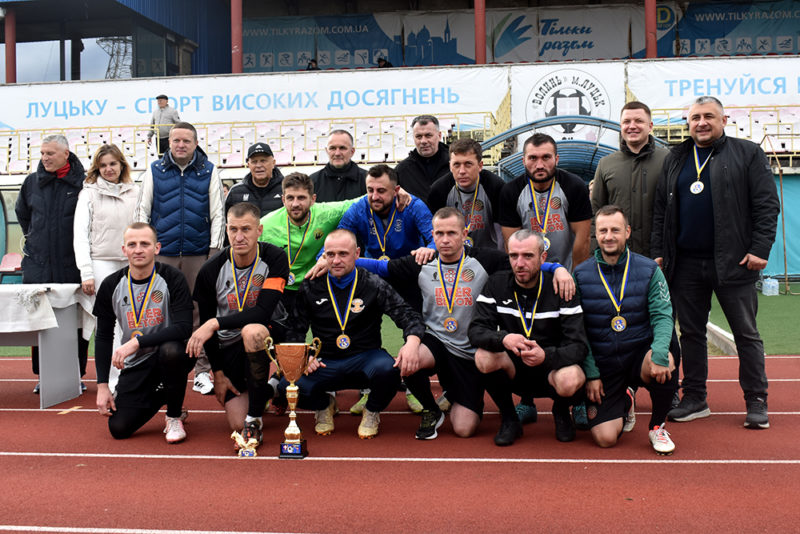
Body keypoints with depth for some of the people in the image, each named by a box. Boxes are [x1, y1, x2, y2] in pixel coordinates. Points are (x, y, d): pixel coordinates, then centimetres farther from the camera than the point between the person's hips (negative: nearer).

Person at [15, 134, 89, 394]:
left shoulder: (82, 183, -3)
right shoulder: (32, 182, 7)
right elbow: (21, 213, 25)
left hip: (71, 266, -3)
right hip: (38, 265, 3)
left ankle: (76, 375, 14)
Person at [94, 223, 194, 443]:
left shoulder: (172, 279, -13)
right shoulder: (111, 285, -2)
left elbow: (183, 328, -22)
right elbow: (103, 337, 6)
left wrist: (137, 342, -30)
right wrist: (102, 385, 0)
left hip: (172, 353, -3)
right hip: (135, 363, 3)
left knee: (171, 350, -39)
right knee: (119, 428, -10)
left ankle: (174, 416, -11)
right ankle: (160, 395, 23)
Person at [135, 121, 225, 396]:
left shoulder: (209, 172, 8)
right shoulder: (155, 171, 10)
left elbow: (217, 213, 8)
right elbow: (142, 211, 12)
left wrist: (215, 249, 0)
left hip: (198, 254, -1)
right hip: (162, 253, 1)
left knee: (200, 312, 0)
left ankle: (202, 372, 8)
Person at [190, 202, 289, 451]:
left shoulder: (274, 258, -15)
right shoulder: (211, 270, -10)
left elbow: (263, 312, -25)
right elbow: (205, 324, 0)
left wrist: (215, 323, -31)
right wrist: (217, 372, -1)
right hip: (229, 346, 3)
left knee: (251, 331, -40)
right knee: (237, 425, -6)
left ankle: (255, 419, -21)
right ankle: (271, 388, 29)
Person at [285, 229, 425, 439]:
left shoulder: (373, 285, -2)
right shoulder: (311, 288, 4)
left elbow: (408, 316, -8)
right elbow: (295, 329, 10)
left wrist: (412, 342, -30)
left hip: (365, 359, -1)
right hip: (325, 364, 1)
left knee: (387, 369, -36)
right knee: (289, 385, -27)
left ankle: (372, 412, 3)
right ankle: (324, 405, 13)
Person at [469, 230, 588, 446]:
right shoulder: (496, 284, -4)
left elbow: (579, 346, -16)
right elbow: (475, 331, -13)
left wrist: (546, 356, -37)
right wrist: (503, 338, -35)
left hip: (552, 367, -1)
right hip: (513, 369, 2)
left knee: (569, 381, -35)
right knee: (484, 356, -29)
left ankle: (561, 412, 5)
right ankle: (509, 418, -2)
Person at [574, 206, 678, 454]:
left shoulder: (649, 269, -1)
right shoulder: (581, 274, -2)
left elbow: (662, 315, -8)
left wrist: (659, 354, -27)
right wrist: (590, 374, -8)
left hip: (640, 354, 0)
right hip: (603, 364, 0)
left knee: (664, 360, -36)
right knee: (605, 438, -14)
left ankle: (658, 425, -4)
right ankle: (624, 403, 26)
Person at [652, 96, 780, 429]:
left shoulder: (748, 154, 3)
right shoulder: (674, 160, 14)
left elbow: (767, 205, -3)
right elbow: (660, 211, 12)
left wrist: (760, 249, -12)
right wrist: (658, 252, 5)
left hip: (733, 262, -3)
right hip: (686, 263, 4)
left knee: (746, 333, 3)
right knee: (691, 332, 9)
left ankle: (756, 401, 13)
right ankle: (695, 399, 19)